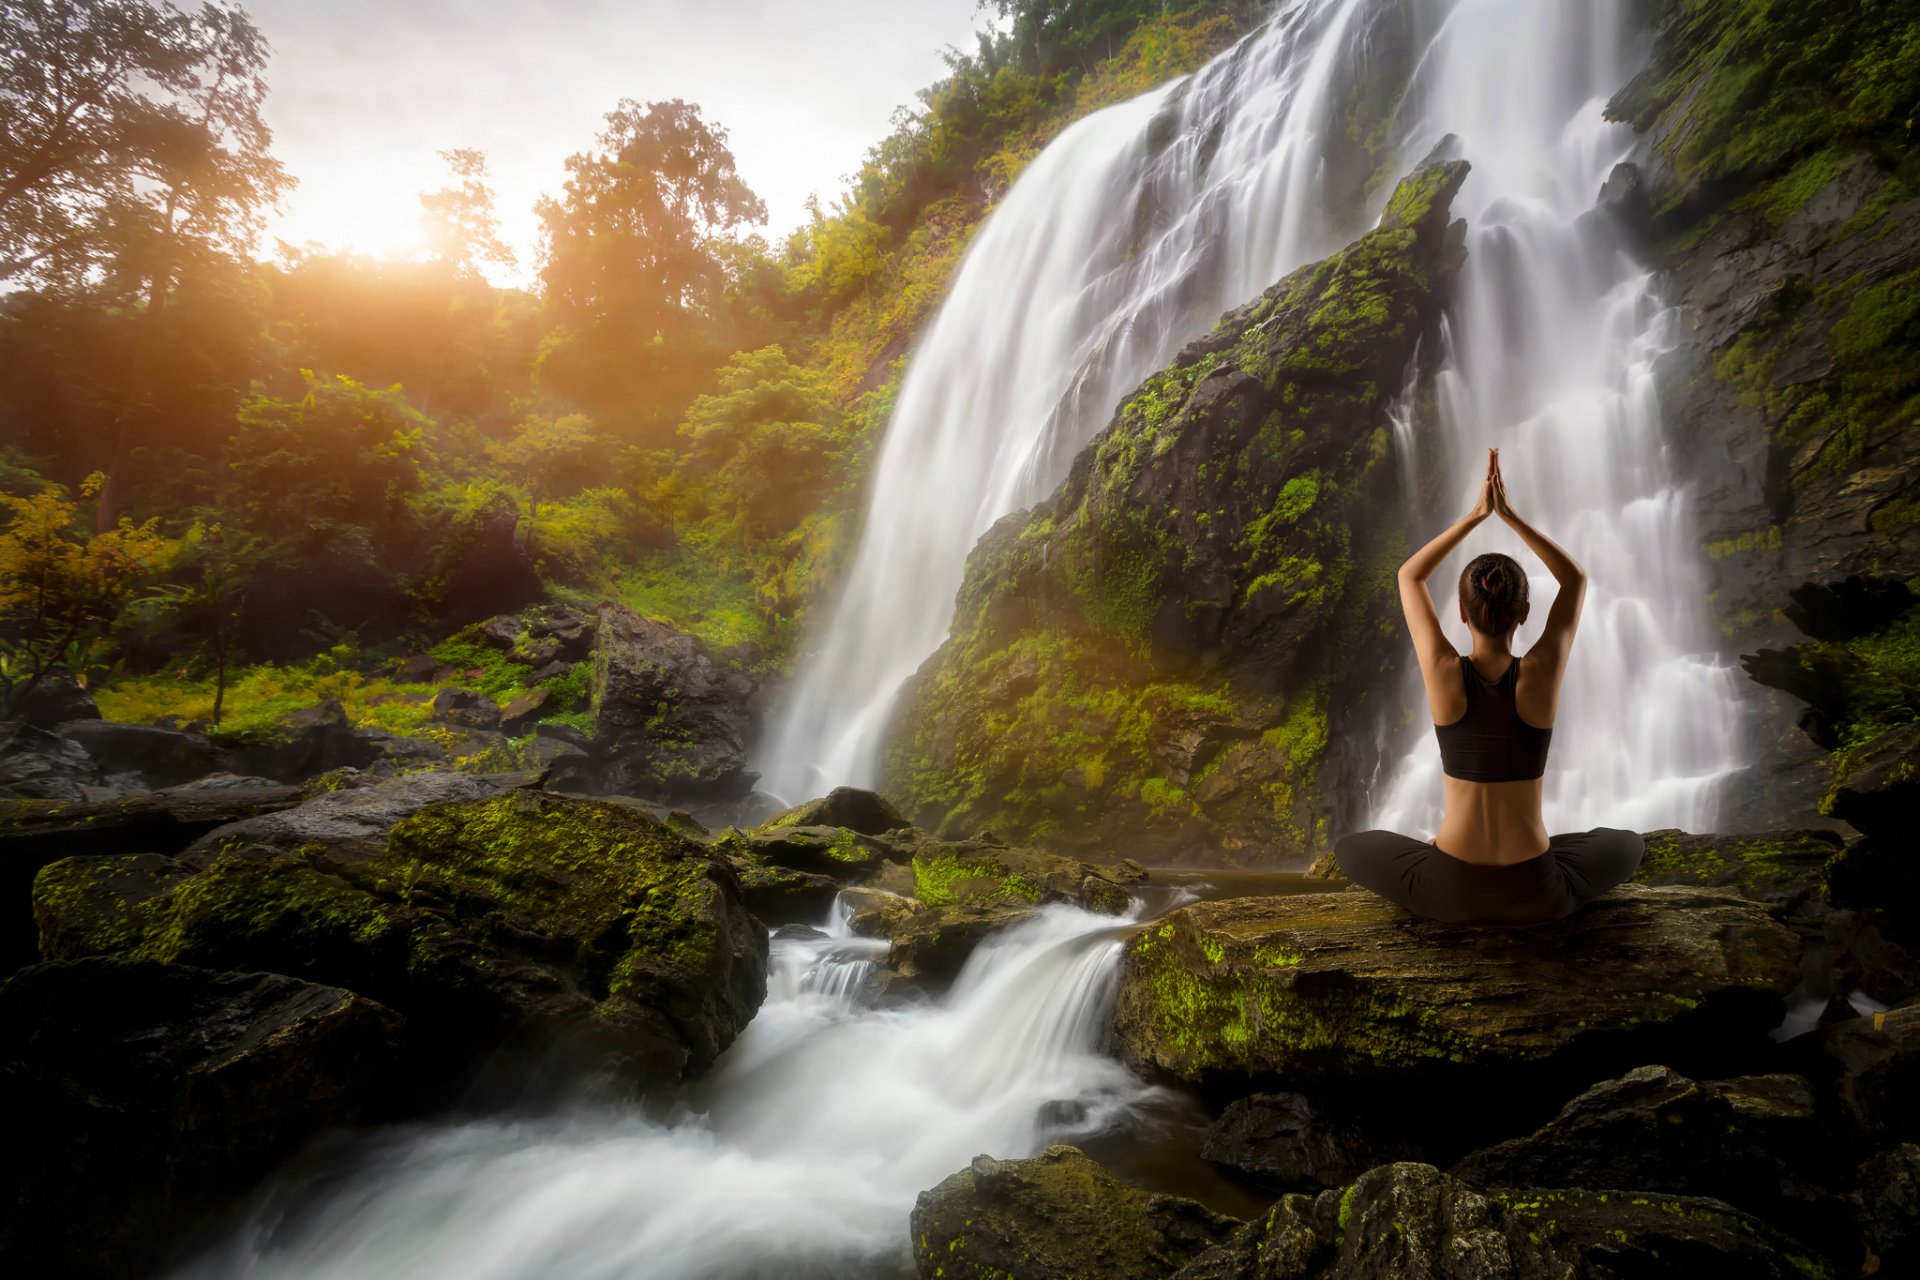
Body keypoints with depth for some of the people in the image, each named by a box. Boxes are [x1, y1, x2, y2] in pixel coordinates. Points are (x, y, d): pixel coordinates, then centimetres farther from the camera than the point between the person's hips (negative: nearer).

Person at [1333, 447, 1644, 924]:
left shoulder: (1444, 672, -15)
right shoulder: (1542, 672, -13)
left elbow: (1409, 576, 3)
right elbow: (1576, 579, 6)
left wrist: (1475, 514, -1)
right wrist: (1510, 514, 0)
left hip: (1451, 892, -1)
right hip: (1533, 894, 1)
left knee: (1350, 848, 29)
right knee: (1628, 845, 34)